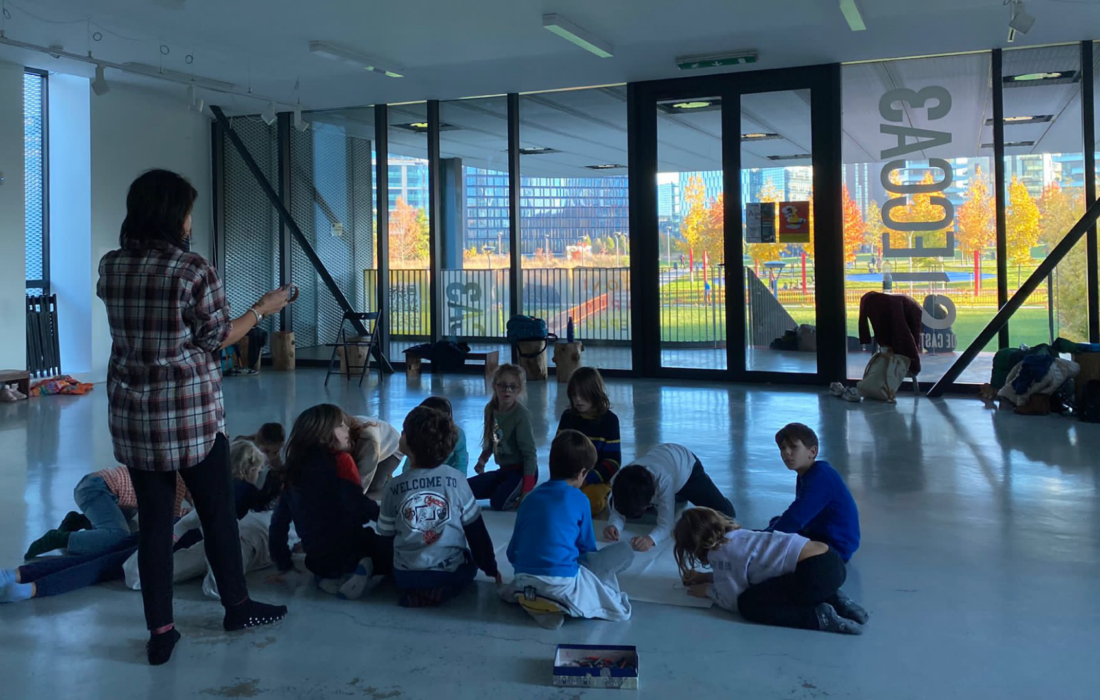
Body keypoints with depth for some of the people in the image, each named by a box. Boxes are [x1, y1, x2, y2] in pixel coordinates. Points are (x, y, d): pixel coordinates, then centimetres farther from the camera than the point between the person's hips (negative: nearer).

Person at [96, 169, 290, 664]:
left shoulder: (111, 267, 2)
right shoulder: (193, 270, -14)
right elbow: (216, 339, -4)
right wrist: (262, 309, 9)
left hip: (132, 412, 5)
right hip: (191, 411, -4)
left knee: (153, 520, 9)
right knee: (218, 513, 12)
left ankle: (160, 631, 14)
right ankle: (237, 606, 28)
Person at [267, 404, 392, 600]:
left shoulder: (294, 469, 10)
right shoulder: (340, 459, -10)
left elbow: (279, 520, 12)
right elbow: (359, 505, -20)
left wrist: (283, 565, 20)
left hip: (317, 562, 7)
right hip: (347, 553, -7)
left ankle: (331, 579, 9)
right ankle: (351, 574, -8)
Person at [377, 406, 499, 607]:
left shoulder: (394, 487, -7)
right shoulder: (456, 479, -8)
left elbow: (386, 536, 3)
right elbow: (476, 530, -1)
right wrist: (490, 568, 13)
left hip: (406, 575, 2)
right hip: (451, 572, -2)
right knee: (470, 561, 31)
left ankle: (415, 591, 4)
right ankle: (443, 590, 1)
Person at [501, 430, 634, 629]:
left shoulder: (530, 498, 13)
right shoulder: (579, 499, 0)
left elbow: (512, 553, 15)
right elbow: (587, 549, 11)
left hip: (524, 583, 7)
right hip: (563, 586, -6)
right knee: (624, 551, 6)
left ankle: (536, 599, 7)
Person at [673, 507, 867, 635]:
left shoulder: (718, 552, -4)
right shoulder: (736, 535, 22)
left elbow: (733, 601, -3)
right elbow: (736, 575, 37)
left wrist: (708, 590, 14)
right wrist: (705, 577, 35)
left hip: (815, 573, -9)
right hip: (831, 563, 9)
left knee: (748, 604, -2)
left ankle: (819, 617, -11)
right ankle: (834, 601, 13)